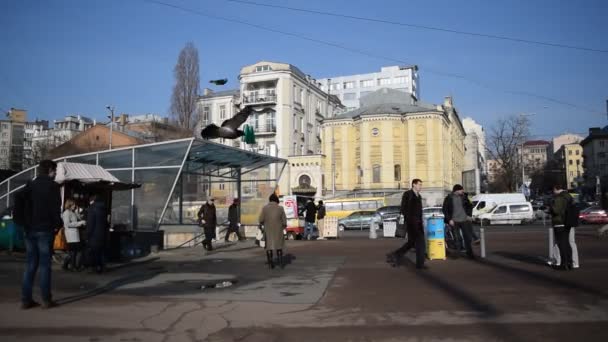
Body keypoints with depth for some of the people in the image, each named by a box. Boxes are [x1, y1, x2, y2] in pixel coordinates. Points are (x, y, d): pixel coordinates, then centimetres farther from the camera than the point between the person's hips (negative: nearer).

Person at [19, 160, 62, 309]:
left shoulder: (30, 185, 13)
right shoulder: (52, 185, -5)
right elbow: (55, 207, -11)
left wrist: (24, 224, 8)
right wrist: (58, 224, 0)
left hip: (30, 230, 6)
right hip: (45, 230, -5)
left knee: (30, 265, 8)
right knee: (45, 264, -3)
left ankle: (26, 299, 8)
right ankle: (46, 299, -1)